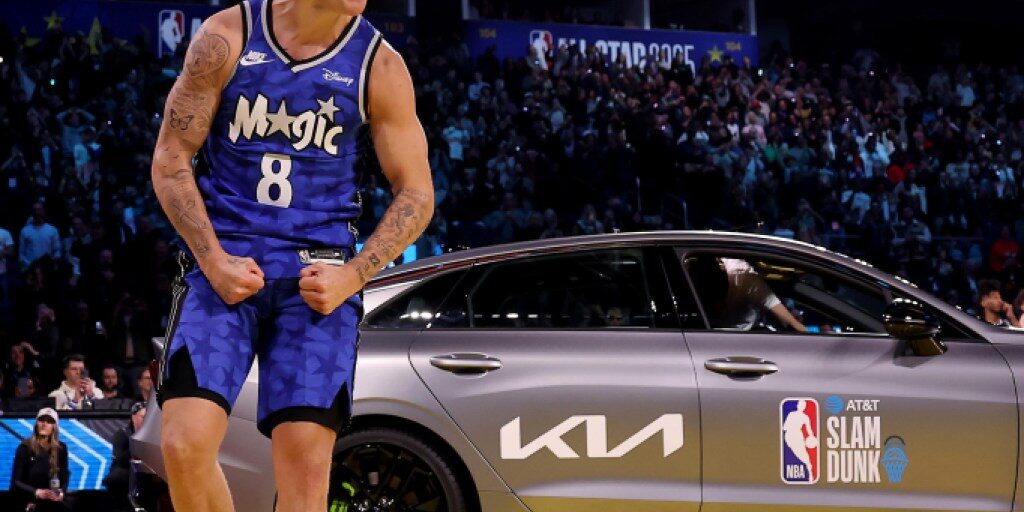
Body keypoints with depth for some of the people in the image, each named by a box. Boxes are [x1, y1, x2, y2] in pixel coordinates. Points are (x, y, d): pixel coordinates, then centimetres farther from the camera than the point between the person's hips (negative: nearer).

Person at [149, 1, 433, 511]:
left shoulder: (380, 66, 0)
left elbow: (416, 195, 5)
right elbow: (170, 160, 3)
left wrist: (352, 276, -9)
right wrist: (213, 260, -9)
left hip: (317, 280, 0)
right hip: (223, 264, 0)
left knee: (305, 460, -8)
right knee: (184, 444, -16)